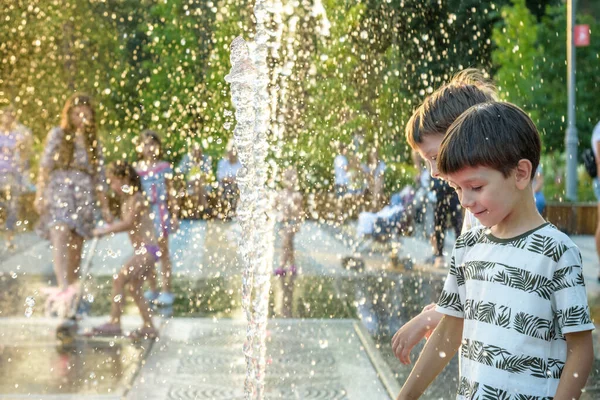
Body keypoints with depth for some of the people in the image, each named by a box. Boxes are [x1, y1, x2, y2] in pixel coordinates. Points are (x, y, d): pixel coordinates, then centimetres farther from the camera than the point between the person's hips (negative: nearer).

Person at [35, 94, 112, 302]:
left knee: (76, 248, -2)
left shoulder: (93, 142, 18)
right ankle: (63, 286, -40)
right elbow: (45, 166, 3)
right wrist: (40, 195, -7)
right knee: (60, 237, -24)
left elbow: (99, 177, 18)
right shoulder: (57, 135, 10)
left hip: (84, 197, 4)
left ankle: (71, 288, 1)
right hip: (59, 192, -3)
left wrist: (105, 207, 14)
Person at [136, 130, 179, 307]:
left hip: (160, 211, -2)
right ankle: (152, 290, 15)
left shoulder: (164, 168, 2)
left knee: (163, 251, 0)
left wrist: (174, 214, 2)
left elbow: (171, 193, 5)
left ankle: (166, 290, 3)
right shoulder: (138, 168, 6)